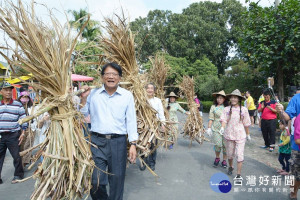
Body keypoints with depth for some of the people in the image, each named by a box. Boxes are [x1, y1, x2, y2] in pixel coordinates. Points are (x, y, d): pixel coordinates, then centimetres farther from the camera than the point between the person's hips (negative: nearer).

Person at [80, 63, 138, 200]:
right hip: (97, 141, 1)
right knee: (96, 181, 3)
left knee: (117, 180, 10)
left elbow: (131, 121, 2)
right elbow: (84, 114, 11)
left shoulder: (127, 95, 2)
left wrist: (133, 144, -2)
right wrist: (84, 98, -4)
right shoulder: (93, 93, 5)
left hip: (118, 142, 0)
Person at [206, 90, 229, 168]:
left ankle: (224, 160, 21)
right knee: (218, 145, -3)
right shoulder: (213, 107, 4)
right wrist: (209, 128, -2)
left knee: (225, 145, 3)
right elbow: (211, 119, 2)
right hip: (216, 129, -1)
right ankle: (217, 158, 23)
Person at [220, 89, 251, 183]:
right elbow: (224, 120, -10)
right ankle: (230, 167, 43)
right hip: (229, 135, 2)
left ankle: (238, 175, 1)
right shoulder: (227, 109, -2)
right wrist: (222, 128, -29)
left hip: (240, 135, -2)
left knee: (239, 155, -6)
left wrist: (248, 134, 10)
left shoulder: (244, 110, -4)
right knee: (230, 154, 17)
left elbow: (246, 124, 3)